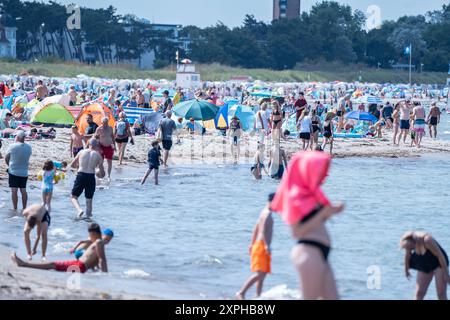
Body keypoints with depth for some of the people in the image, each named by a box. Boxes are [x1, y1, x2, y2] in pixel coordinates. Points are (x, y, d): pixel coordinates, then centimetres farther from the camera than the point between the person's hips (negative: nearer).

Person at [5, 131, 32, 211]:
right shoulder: (28, 147, -2)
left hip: (13, 171, -4)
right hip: (24, 172, 4)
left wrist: (9, 165, 17)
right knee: (23, 190, 10)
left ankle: (15, 208, 0)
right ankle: (24, 208, 15)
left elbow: (6, 158, -2)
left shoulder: (12, 146, -13)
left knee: (14, 191, -1)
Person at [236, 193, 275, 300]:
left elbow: (255, 229, 24)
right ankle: (241, 293, -17)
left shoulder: (264, 213, 18)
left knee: (263, 275, 10)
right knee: (260, 274, -16)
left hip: (259, 245, 11)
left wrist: (252, 244, 27)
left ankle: (258, 297, 10)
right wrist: (266, 245, -30)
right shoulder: (267, 214, -13)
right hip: (261, 247, -11)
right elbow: (263, 230, -24)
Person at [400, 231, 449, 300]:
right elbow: (407, 255, 3)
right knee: (419, 293, -3)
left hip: (438, 263, -5)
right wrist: (406, 270, 16)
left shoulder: (427, 240, -35)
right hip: (424, 267, 5)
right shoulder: (407, 241, -19)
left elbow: (440, 255, -25)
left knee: (441, 294, -8)